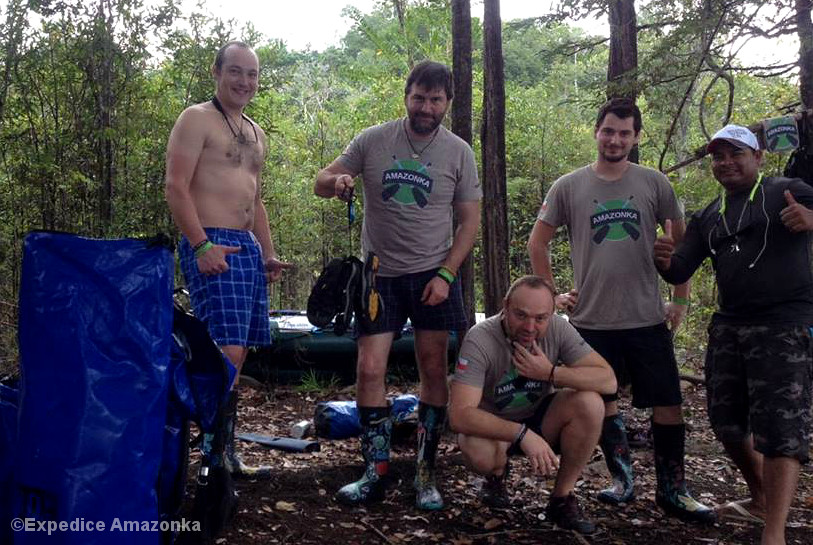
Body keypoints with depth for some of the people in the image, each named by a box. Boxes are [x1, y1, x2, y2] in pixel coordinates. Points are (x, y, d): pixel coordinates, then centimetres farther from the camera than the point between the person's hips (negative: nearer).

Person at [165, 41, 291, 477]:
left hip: (249, 248, 8)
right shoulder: (197, 119, -2)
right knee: (227, 351, -16)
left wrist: (268, 254, 18)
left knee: (237, 354, 9)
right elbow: (176, 187, -11)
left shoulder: (255, 133, 23)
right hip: (210, 245, -8)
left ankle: (226, 453, 16)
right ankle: (218, 455, -9)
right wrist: (202, 246, -21)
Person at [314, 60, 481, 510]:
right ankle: (376, 473, 9)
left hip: (433, 275, 0)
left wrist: (445, 275, -9)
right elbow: (321, 183, 5)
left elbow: (469, 220, 2)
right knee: (369, 370, -4)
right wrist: (336, 182, -20)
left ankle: (426, 474, 13)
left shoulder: (458, 152, 0)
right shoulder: (373, 141, 0)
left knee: (433, 369, 1)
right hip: (379, 274, 1)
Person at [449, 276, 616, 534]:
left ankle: (562, 498, -6)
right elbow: (459, 415, -34)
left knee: (590, 403, -24)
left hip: (539, 418, 3)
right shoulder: (480, 339, -28)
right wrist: (522, 434, -43)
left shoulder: (558, 328, -17)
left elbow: (608, 381, -19)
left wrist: (551, 373, -31)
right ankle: (496, 474, 5)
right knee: (478, 451, -36)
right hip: (494, 425, -3)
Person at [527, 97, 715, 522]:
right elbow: (537, 242, 9)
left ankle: (672, 491, 16)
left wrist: (680, 299, 4)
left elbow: (682, 241, 9)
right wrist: (552, 294, 4)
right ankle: (622, 479, 28)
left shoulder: (654, 184, 2)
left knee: (668, 404, 2)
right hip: (591, 320, 0)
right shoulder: (568, 187, 1)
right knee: (602, 402, 10)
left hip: (648, 319, 0)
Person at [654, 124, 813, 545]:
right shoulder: (707, 218, 15)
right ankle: (761, 499, 33)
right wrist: (664, 260, -13)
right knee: (727, 422, 11)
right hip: (728, 327, 6)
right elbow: (679, 273, 11)